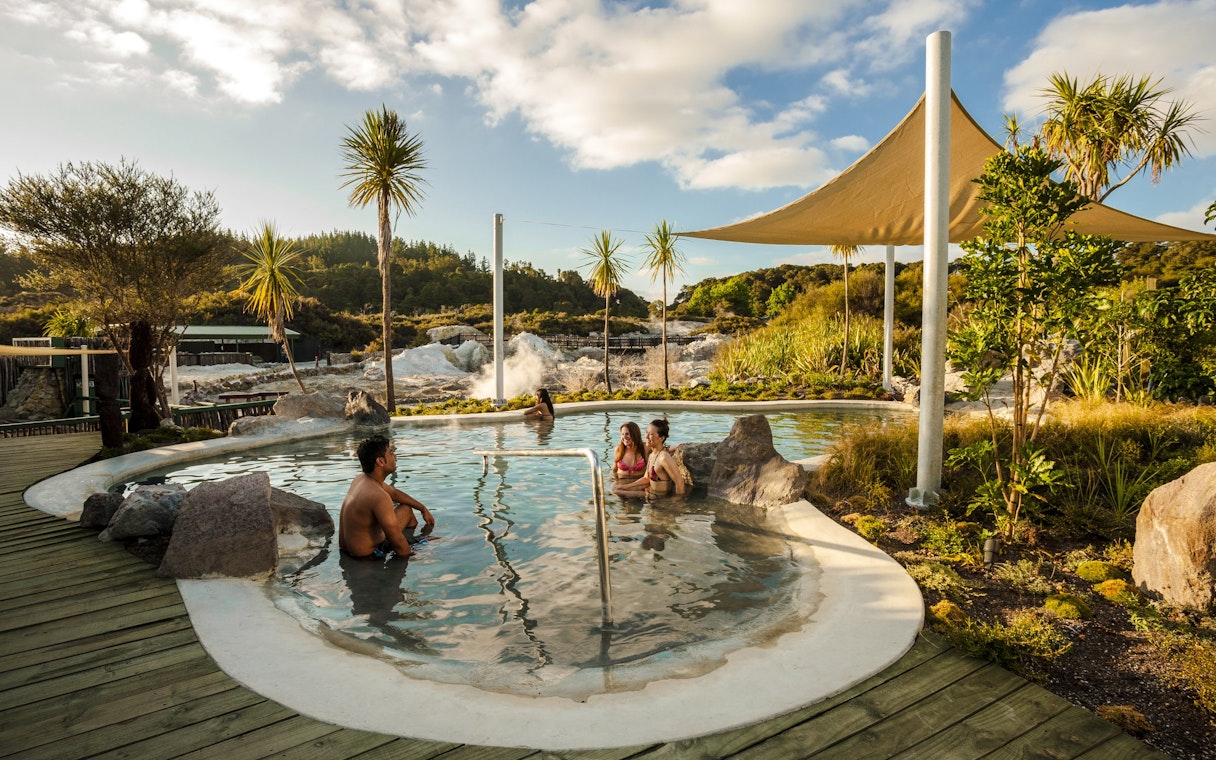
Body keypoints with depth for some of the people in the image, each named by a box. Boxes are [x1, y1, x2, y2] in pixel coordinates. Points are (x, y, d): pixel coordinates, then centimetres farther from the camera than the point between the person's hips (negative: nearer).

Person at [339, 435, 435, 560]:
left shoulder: (360, 479, -1)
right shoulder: (379, 496, -32)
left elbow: (395, 493, 18)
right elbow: (397, 541, -28)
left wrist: (423, 509, 23)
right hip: (367, 555, -9)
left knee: (406, 508, 18)